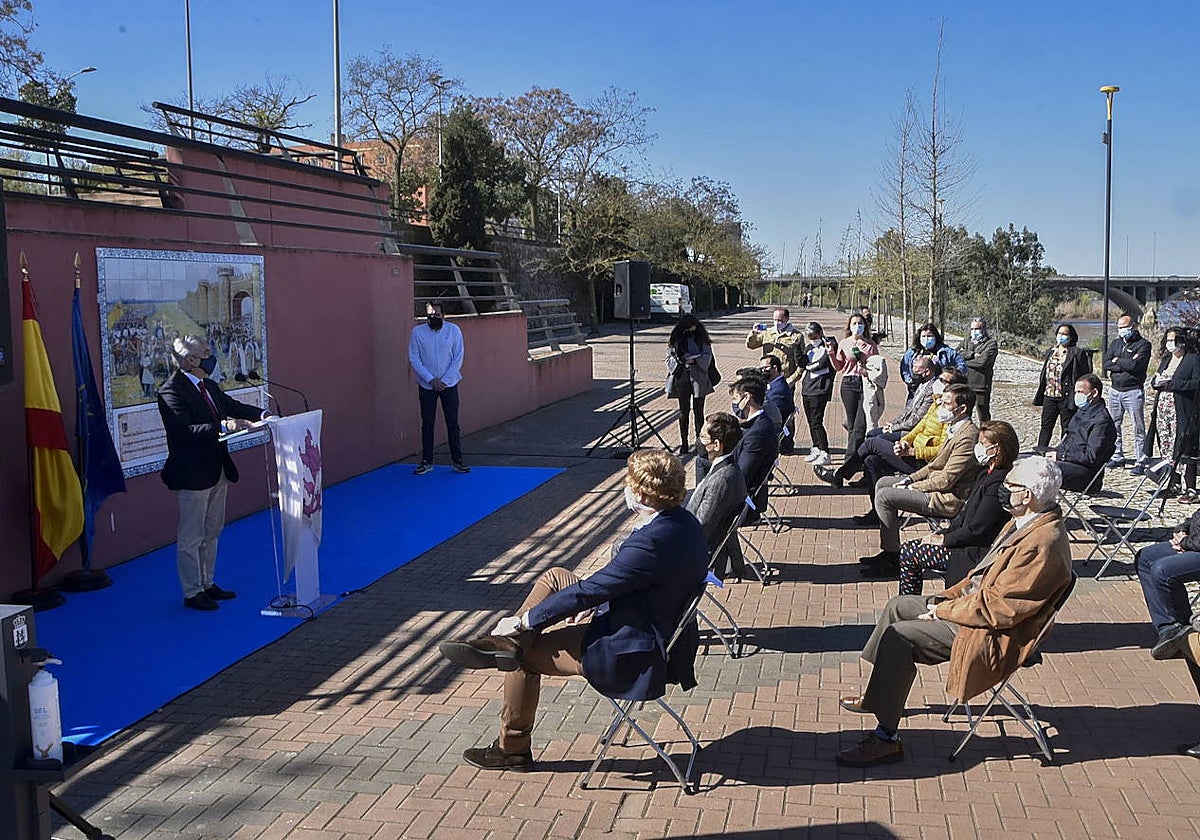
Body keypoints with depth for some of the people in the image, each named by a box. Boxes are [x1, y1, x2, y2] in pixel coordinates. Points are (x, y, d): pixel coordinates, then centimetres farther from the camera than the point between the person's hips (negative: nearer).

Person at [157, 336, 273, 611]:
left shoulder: (208, 386, 9)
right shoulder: (171, 391, -18)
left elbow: (232, 406, 13)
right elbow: (185, 430, -28)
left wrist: (260, 414, -5)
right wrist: (222, 427, -38)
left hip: (217, 471, 9)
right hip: (192, 474, -9)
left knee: (212, 532, 19)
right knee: (190, 537, 3)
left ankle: (207, 584, 32)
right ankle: (192, 593, 13)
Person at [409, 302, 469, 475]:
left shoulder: (453, 330, -4)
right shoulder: (417, 332, -4)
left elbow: (458, 358, -4)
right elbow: (414, 359, -5)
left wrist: (444, 380, -11)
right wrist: (431, 380, -13)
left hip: (449, 384, 0)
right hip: (426, 386, 0)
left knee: (453, 423, 2)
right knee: (427, 424, 5)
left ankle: (457, 460, 11)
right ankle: (427, 461, 14)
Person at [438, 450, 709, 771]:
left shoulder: (651, 543, -31)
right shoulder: (683, 521, -3)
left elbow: (587, 591, -25)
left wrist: (522, 622, -15)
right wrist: (594, 608, 11)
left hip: (631, 656, -10)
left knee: (525, 652, 6)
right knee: (554, 578, 9)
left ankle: (513, 749, 22)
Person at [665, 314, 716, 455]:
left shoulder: (702, 339, 3)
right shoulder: (676, 340, 6)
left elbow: (707, 356, -2)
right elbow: (669, 358, 6)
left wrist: (694, 360, -18)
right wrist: (680, 360, -14)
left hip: (699, 378, -1)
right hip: (681, 378, 1)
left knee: (698, 410, 1)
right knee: (684, 411, 4)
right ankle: (684, 444, 9)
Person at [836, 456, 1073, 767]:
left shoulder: (1042, 545, -27)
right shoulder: (1024, 523, 7)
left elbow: (998, 607, -27)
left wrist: (944, 610, -16)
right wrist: (948, 597, 4)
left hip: (993, 636, -11)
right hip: (975, 604, 11)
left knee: (899, 636, -20)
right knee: (898, 606, 14)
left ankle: (886, 738, -13)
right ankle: (879, 695, 27)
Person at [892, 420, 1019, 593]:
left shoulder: (998, 483, -23)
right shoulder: (986, 473, 9)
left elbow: (977, 529, -22)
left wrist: (944, 539, -10)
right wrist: (943, 534, 6)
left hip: (976, 552, -10)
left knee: (909, 554, -9)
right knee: (907, 548, 7)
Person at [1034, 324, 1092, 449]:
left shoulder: (1077, 353, -4)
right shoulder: (1050, 352, 15)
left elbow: (1083, 376, -7)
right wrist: (1040, 394, 14)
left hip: (1066, 397, -5)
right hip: (1049, 396, 5)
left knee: (1067, 428, 4)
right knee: (1046, 425, 7)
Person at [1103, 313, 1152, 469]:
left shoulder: (1143, 344, -3)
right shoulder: (1115, 343, 14)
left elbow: (1136, 365, -18)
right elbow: (1106, 364, 1)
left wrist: (1117, 361, -5)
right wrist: (1126, 364, -10)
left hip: (1133, 391, -6)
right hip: (1115, 390, 6)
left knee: (1138, 427, -3)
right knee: (1114, 425, 12)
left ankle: (1140, 461, -1)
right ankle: (1117, 457, 23)